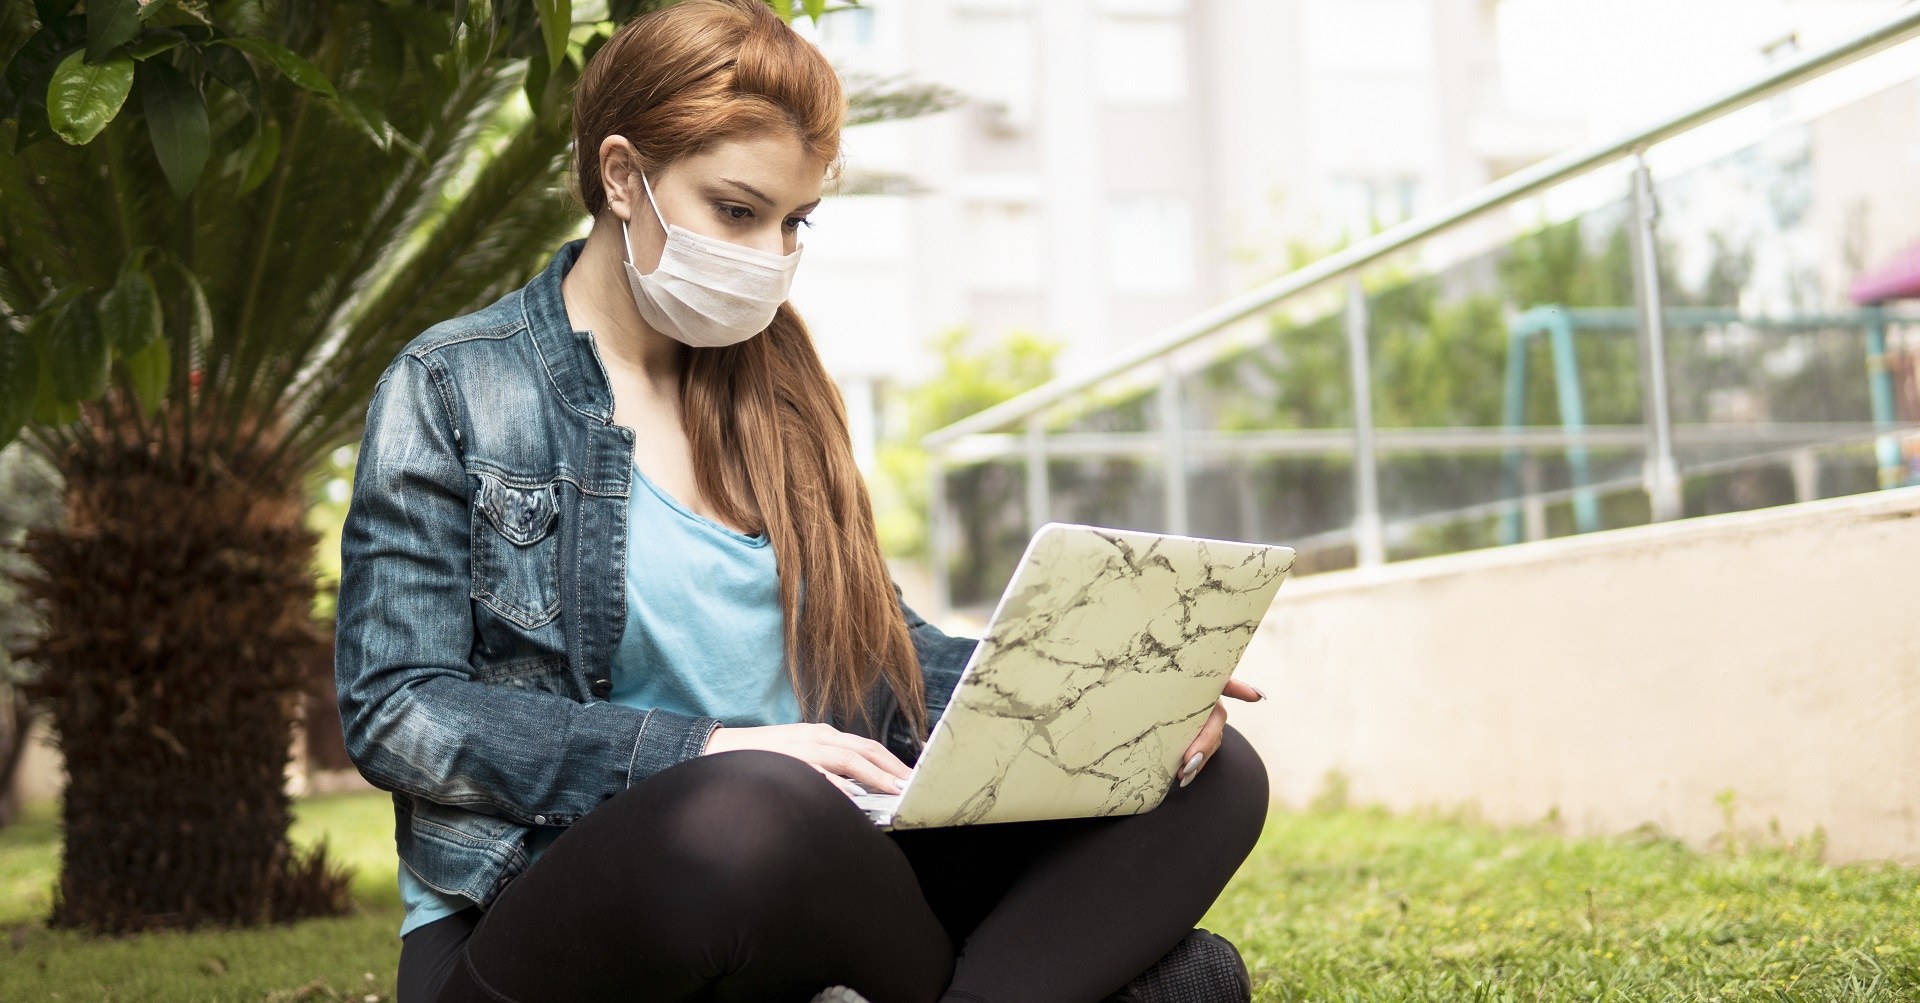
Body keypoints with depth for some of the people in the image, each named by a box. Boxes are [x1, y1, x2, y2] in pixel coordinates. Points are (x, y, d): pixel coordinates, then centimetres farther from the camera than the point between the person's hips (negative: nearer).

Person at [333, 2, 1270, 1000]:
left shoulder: (772, 387, 15)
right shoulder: (451, 390, 0)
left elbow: (882, 653, 18)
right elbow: (395, 710, -8)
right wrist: (704, 754, -20)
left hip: (799, 905, 6)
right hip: (540, 909, -5)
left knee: (1212, 778, -9)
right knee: (753, 811, -40)